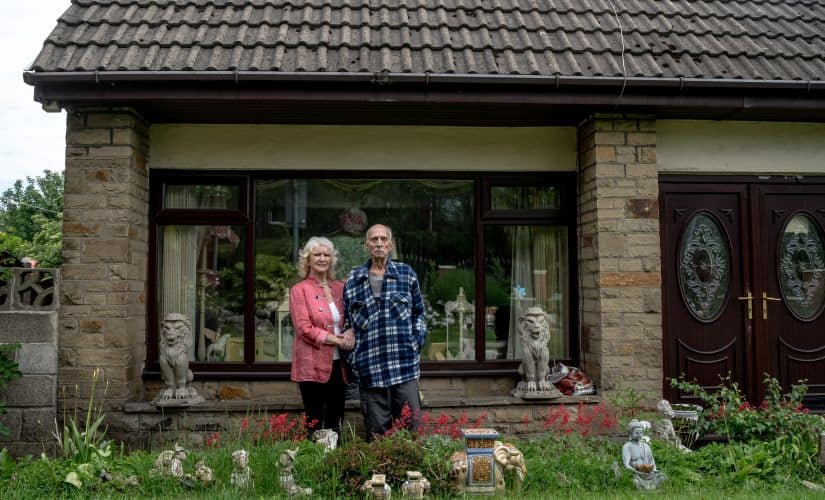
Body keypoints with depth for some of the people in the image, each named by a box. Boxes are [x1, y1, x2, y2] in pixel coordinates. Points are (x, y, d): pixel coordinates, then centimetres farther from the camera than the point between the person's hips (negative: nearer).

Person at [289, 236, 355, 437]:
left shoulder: (340, 288, 12)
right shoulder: (300, 290, -1)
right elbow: (304, 329, -9)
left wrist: (350, 332, -5)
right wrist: (336, 340, -15)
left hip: (338, 364, 5)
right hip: (313, 366, -5)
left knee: (335, 424, 10)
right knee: (315, 425, 1)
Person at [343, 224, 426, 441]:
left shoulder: (407, 274, 7)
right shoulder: (354, 280, 8)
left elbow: (418, 313, 14)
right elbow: (348, 321, 12)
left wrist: (417, 341, 2)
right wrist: (353, 357, 6)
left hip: (404, 363, 0)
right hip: (369, 365, 1)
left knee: (411, 423, 1)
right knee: (376, 431, 5)